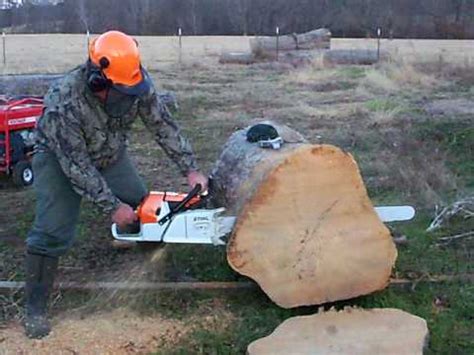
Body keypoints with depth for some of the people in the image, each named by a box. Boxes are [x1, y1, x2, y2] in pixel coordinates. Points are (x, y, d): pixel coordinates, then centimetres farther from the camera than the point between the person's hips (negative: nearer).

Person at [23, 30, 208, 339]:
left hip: (110, 153, 5)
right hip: (60, 157, -5)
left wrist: (191, 170, -20)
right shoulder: (64, 104, -40)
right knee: (53, 230, -15)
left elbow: (164, 126, -15)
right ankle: (36, 308, -2)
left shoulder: (138, 86, -27)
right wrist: (113, 207, -27)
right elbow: (77, 166, -32)